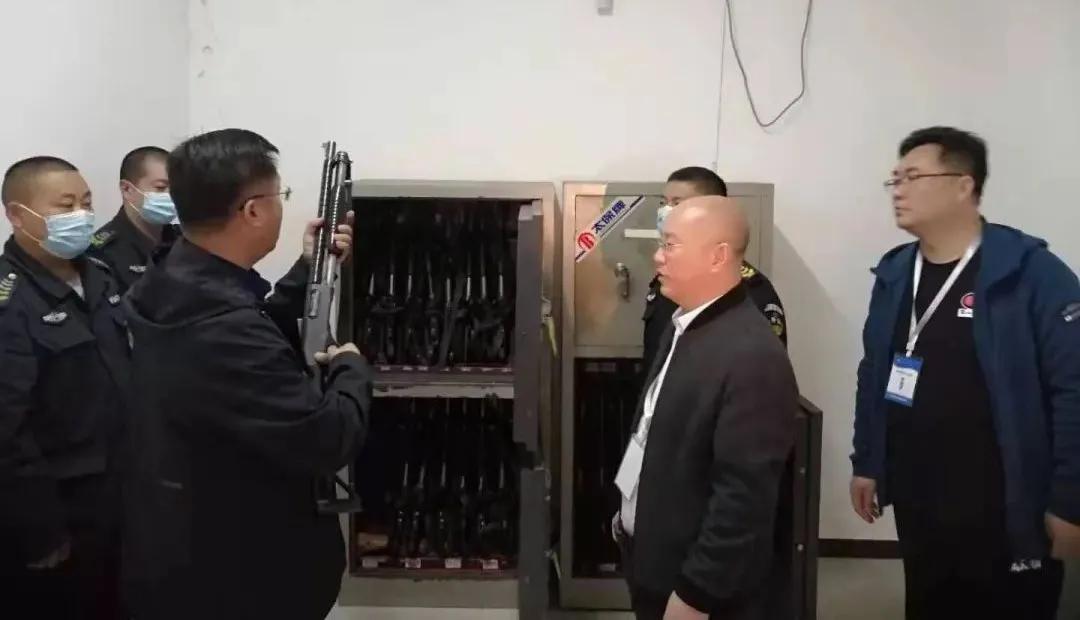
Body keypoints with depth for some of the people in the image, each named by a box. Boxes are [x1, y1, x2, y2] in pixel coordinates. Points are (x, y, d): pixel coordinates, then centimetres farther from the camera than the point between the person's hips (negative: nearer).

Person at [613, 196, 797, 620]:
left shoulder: (753, 356, -25)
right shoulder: (683, 325, 4)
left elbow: (744, 495, -26)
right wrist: (629, 513, 13)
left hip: (704, 586, -8)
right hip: (652, 559, 8)